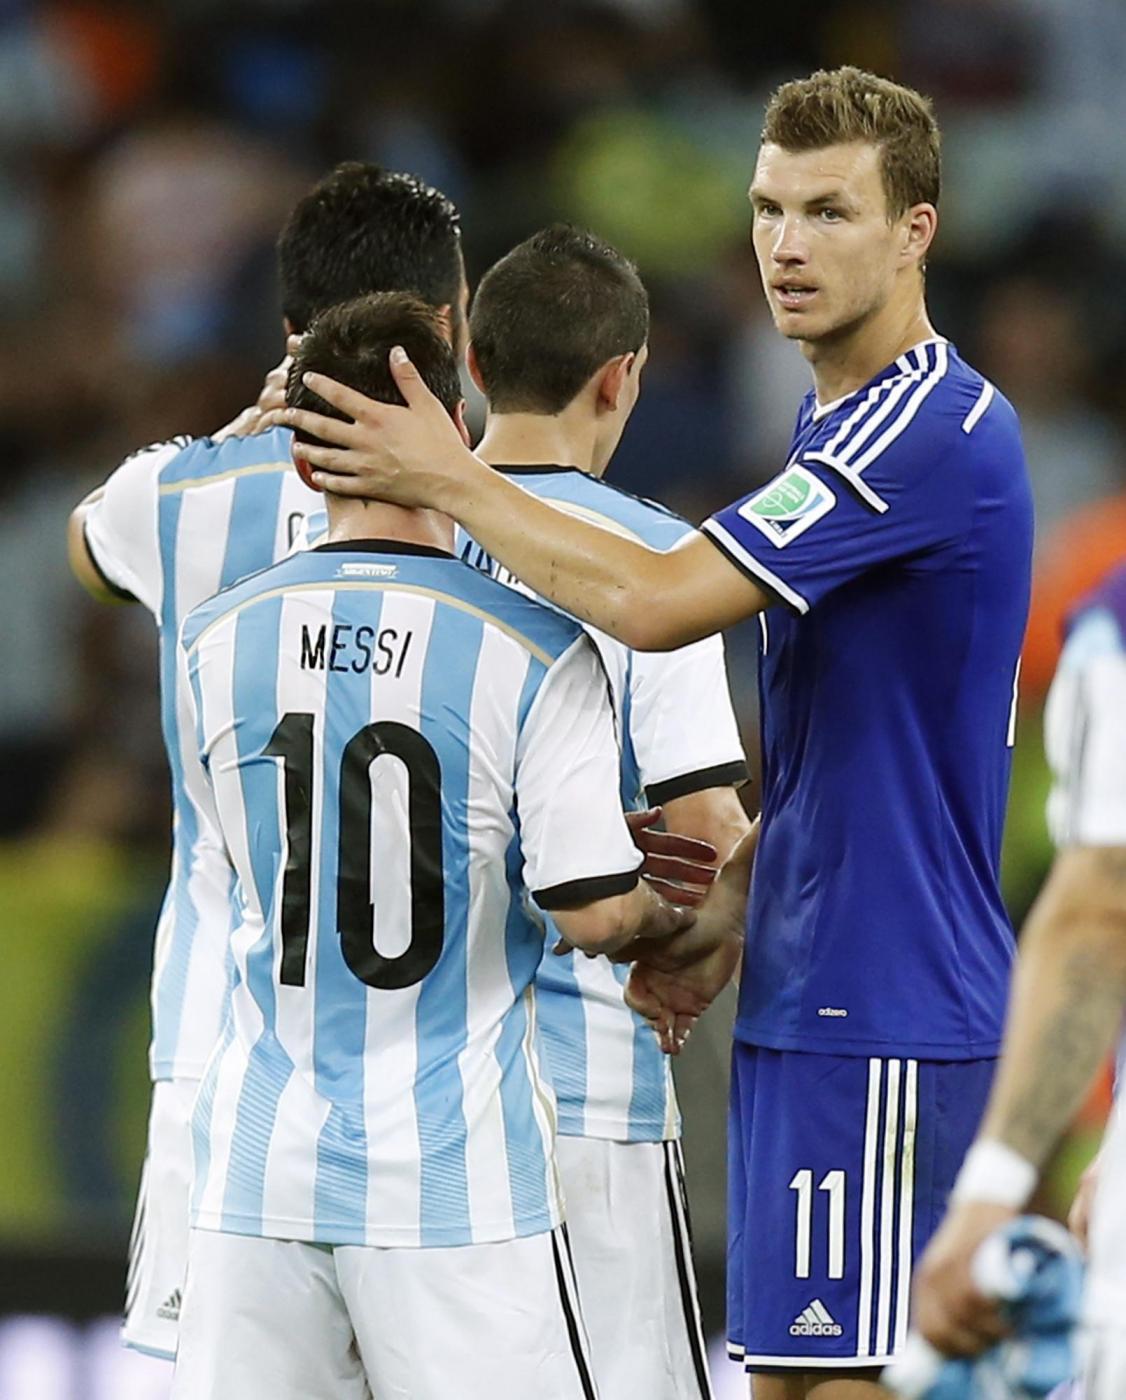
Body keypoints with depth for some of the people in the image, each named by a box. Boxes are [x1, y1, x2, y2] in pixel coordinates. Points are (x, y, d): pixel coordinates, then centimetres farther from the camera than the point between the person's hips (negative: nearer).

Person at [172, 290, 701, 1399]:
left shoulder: (216, 641, 3)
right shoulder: (535, 651, -9)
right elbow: (596, 912, -10)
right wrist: (675, 921, 13)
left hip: (259, 1172, 3)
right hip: (456, 1182, -3)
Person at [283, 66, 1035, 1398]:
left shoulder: (934, 428, -16)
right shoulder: (841, 423, 18)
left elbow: (657, 602, -23)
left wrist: (450, 480, -14)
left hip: (880, 1007, -10)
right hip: (813, 992, 10)